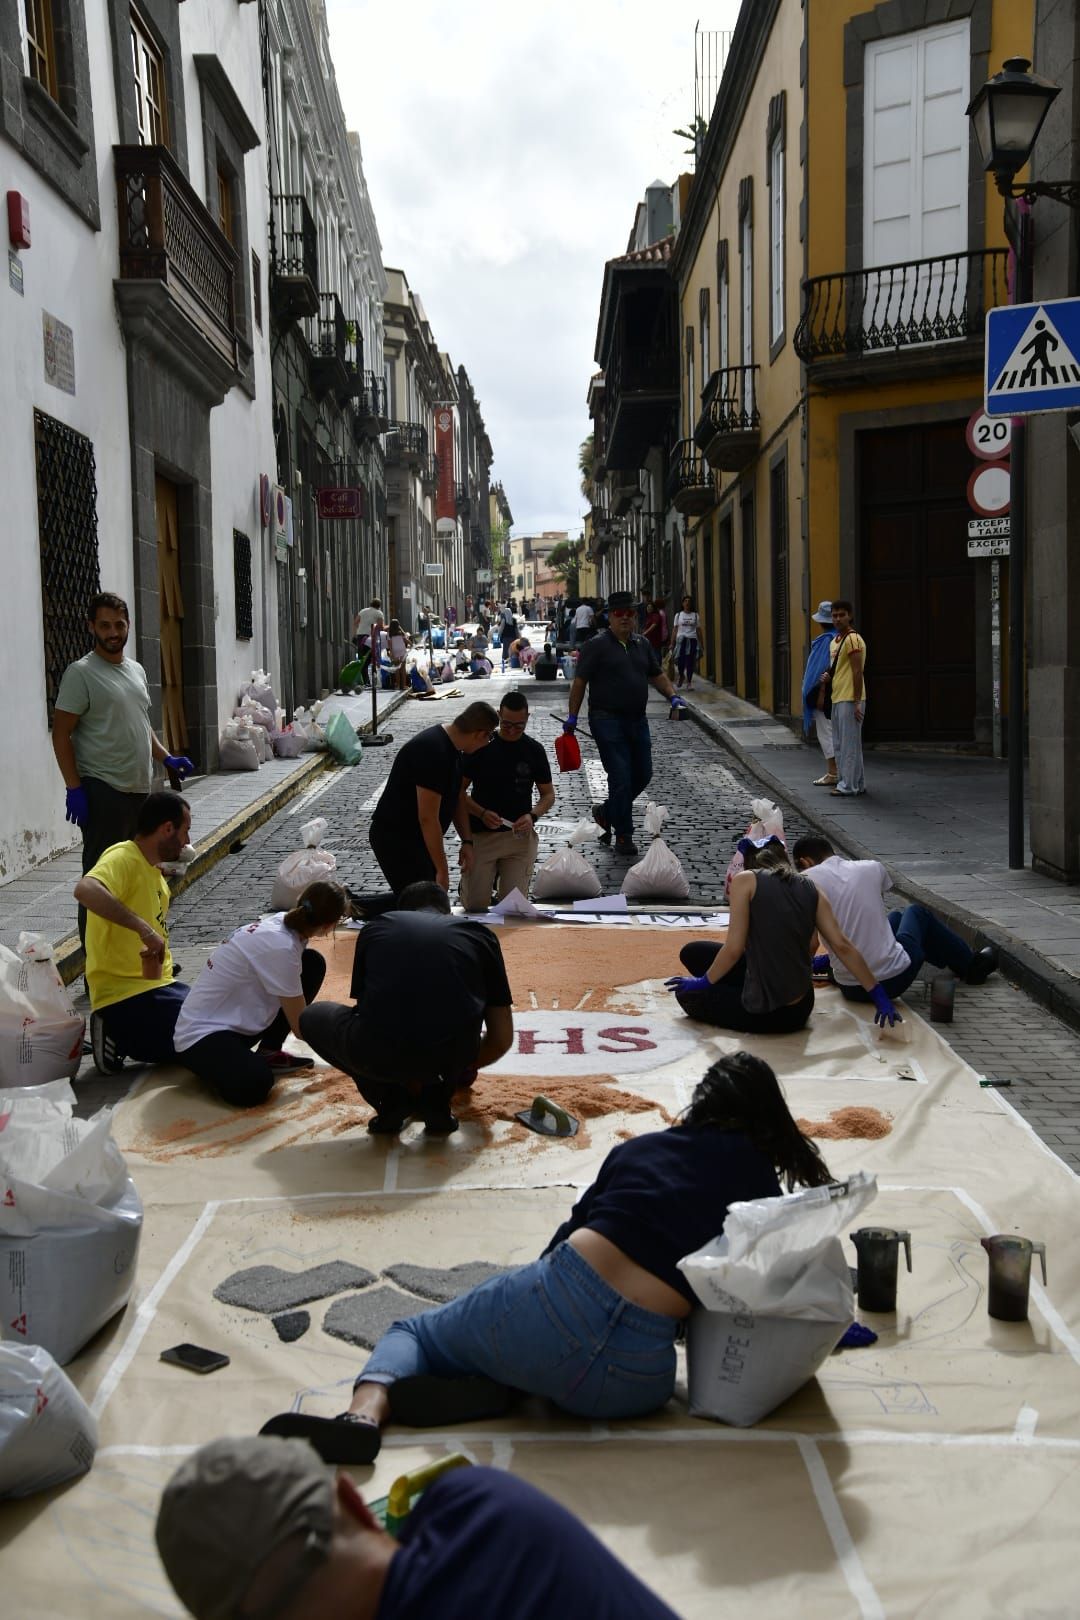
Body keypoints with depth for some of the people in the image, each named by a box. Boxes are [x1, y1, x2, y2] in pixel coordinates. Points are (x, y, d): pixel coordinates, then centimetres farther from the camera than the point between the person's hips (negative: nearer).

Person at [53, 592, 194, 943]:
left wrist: (167, 758, 10)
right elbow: (61, 734, -11)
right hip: (102, 792, -8)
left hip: (139, 789, 8)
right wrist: (74, 788, -17)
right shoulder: (81, 673, -8)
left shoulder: (136, 670, 15)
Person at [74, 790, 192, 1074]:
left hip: (156, 985, 10)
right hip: (124, 994, -10)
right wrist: (143, 927, -38)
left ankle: (121, 1036, 11)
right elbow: (85, 890, -36)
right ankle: (119, 1038, -3)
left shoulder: (153, 871, 16)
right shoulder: (122, 857, -14)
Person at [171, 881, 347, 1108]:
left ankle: (268, 1053, 7)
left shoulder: (280, 922, -3)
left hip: (234, 1019, 9)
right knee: (252, 1086, -38)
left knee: (313, 963, 0)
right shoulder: (280, 947, -28)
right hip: (201, 1036, -9)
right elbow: (300, 1027, -16)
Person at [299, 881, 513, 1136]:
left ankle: (390, 1103, 18)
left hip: (378, 1053, 0)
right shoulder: (478, 933, 24)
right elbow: (502, 1037, 27)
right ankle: (436, 1103, 21)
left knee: (312, 1017, 33)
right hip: (451, 1054, 1)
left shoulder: (376, 927, 25)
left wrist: (407, 1077, 50)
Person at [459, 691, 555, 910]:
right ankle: (490, 875, 28)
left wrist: (533, 815, -10)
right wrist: (482, 813, -16)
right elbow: (459, 792, 1)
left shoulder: (534, 750, 4)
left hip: (520, 836, 1)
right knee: (475, 905, -5)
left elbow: (548, 794, 10)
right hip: (481, 835, -1)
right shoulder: (480, 746, -1)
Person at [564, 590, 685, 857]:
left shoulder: (641, 644, 13)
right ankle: (623, 836, 4)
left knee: (643, 775, 11)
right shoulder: (597, 645, -7)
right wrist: (572, 716, -10)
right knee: (621, 778, -7)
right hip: (607, 720, -7)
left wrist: (672, 696, 5)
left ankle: (605, 811, 32)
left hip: (637, 720, 7)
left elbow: (657, 674, 21)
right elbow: (580, 681, -7)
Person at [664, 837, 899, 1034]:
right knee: (692, 953, 24)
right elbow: (843, 946, -3)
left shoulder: (745, 880, -9)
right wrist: (878, 996, 1)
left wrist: (704, 982, 4)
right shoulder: (810, 889, 4)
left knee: (686, 994, 22)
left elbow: (734, 949, -13)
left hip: (769, 1014, -6)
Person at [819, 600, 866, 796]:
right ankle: (857, 783, 20)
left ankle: (847, 786, -4)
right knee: (840, 744, 14)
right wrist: (827, 677, 6)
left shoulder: (853, 639, -12)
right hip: (837, 699, 10)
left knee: (849, 743, -7)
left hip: (849, 700, -10)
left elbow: (858, 672, -16)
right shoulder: (834, 641, 18)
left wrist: (857, 703, -20)